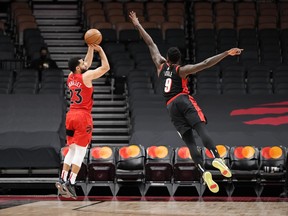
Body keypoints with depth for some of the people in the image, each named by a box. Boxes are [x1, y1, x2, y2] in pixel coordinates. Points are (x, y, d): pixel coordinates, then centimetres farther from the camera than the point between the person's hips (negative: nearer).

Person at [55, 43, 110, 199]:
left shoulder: (70, 77, 10)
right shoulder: (86, 76, -11)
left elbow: (87, 64, 26)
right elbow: (106, 67, -5)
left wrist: (90, 48, 23)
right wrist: (100, 50, 5)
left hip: (71, 115, 7)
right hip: (83, 116, -7)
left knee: (72, 150, 15)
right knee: (80, 152, -5)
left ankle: (62, 179, 8)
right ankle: (70, 183, -12)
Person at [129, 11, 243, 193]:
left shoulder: (161, 65, 18)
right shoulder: (182, 70, 6)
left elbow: (151, 44, 28)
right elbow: (205, 64, -6)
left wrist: (138, 25, 37)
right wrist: (227, 53, -9)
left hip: (171, 107, 3)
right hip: (184, 101, -3)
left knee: (190, 142, -5)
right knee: (201, 129, -23)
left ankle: (204, 172, -23)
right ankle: (217, 157, -48)